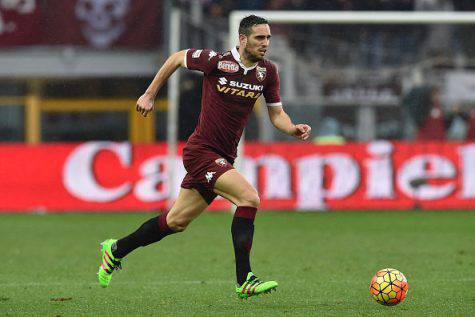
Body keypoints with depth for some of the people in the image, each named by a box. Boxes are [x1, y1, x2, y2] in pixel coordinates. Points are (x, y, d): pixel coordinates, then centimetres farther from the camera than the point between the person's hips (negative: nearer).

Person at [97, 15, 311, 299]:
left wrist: (293, 129, -12)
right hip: (202, 151, -7)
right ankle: (244, 280, -23)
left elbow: (276, 114, 9)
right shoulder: (216, 61, -13)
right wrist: (150, 95, 7)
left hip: (224, 158, 7)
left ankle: (115, 250, 35)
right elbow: (177, 58, 3)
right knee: (250, 198, -24)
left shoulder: (268, 71, 2)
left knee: (176, 222, 16)